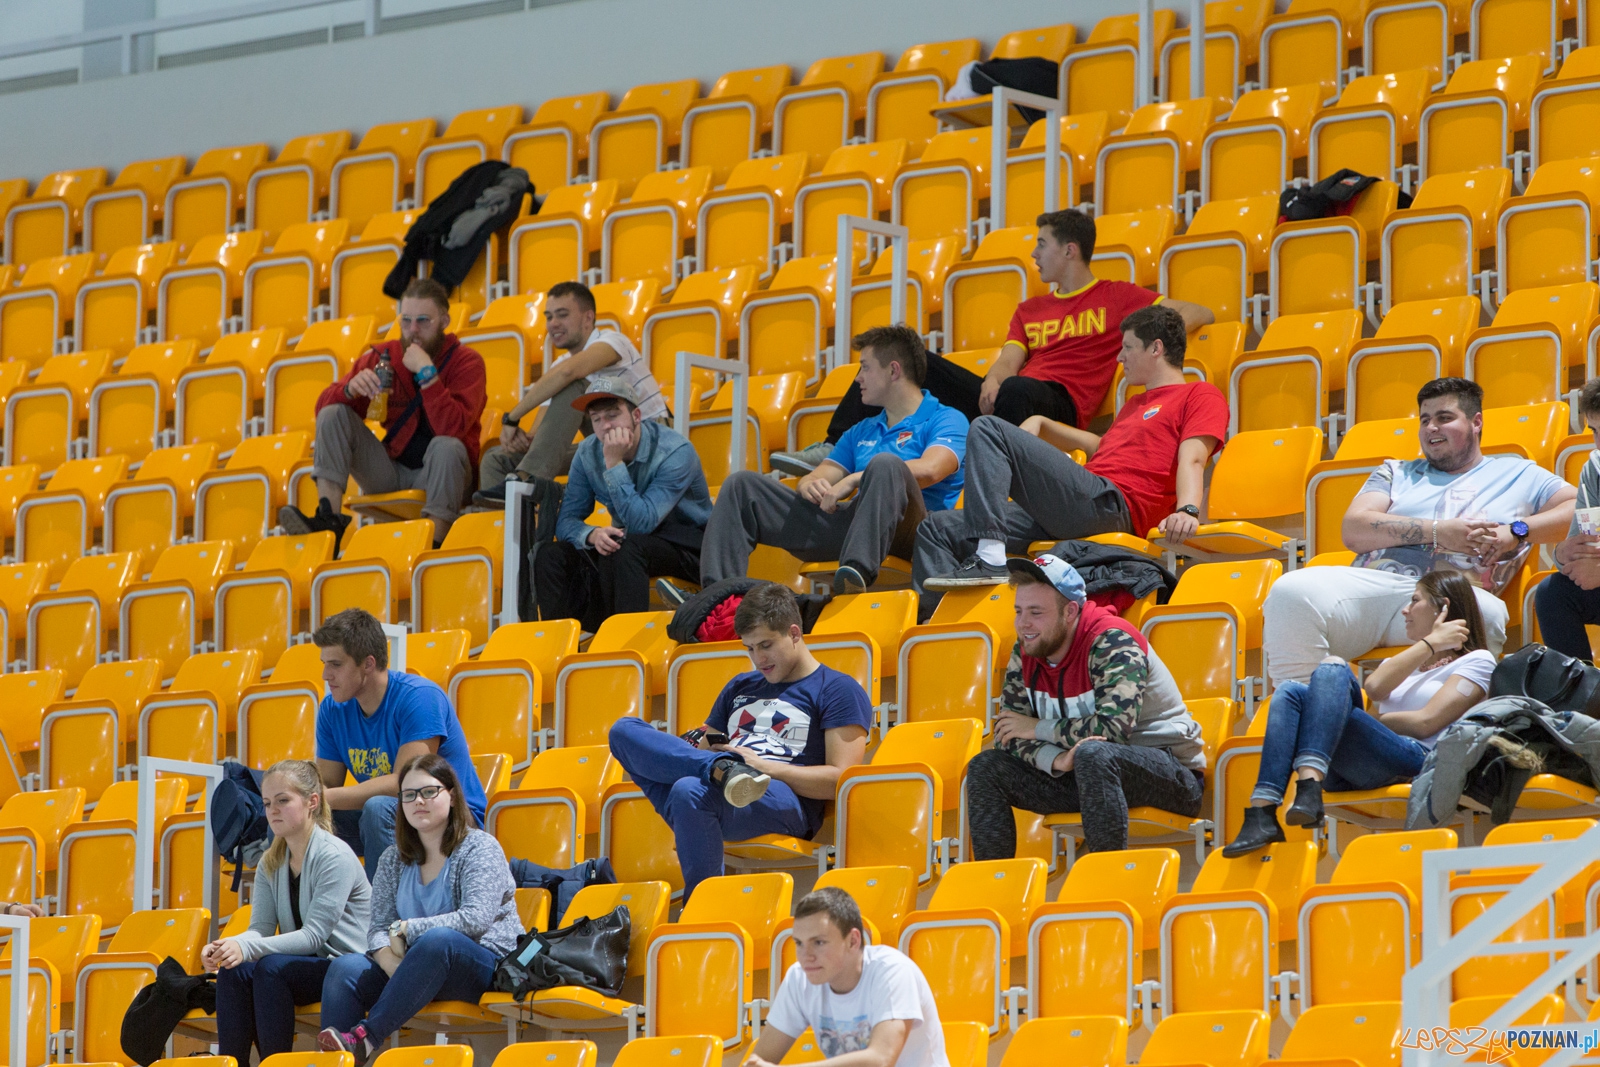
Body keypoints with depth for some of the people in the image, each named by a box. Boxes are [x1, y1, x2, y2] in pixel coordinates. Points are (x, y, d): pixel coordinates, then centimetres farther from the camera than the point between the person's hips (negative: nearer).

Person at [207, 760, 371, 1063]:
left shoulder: (335, 857, -15)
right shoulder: (270, 865, 9)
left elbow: (314, 935, -21)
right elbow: (261, 928, 0)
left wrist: (247, 947, -33)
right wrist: (228, 946, -24)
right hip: (304, 964, 7)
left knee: (272, 967, -30)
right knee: (233, 969, -18)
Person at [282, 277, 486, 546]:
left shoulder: (466, 362, -11)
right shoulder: (383, 356, 1)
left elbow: (453, 429, -28)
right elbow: (323, 405, 0)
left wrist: (426, 372, -31)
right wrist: (350, 389, -22)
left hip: (442, 474, -4)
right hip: (392, 471, 4)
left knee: (447, 447, -36)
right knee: (333, 415, -9)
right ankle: (329, 521, -22)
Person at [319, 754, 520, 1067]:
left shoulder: (480, 848, -3)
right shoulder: (394, 859, 13)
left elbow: (476, 919, -18)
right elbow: (378, 929, 4)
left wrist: (405, 930, -15)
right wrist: (394, 964, -19)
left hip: (487, 968, -5)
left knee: (437, 940, -38)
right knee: (345, 968, -21)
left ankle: (363, 1038, -42)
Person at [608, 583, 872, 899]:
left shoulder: (838, 691, 9)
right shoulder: (741, 688, 32)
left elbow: (840, 780, -3)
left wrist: (763, 766, -10)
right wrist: (699, 748, 5)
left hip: (786, 800, -7)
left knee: (691, 792, -39)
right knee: (625, 731, -12)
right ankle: (724, 769, -34)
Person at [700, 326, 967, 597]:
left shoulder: (946, 420, 7)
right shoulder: (861, 432, 31)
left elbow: (930, 470, -14)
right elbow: (823, 476, 23)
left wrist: (854, 480, -14)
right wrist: (811, 485, -3)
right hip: (843, 521, 7)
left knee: (885, 464, -38)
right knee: (742, 485, 0)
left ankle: (857, 572, -55)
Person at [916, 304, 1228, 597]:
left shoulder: (1201, 396, 8)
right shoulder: (1136, 404, 37)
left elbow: (1191, 460, -8)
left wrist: (1187, 510, -26)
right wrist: (1041, 426, 32)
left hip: (1109, 503, -10)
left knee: (987, 429, -20)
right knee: (936, 532, 2)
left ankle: (989, 559, -31)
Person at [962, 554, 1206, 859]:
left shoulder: (1111, 643, -20)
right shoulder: (1025, 652, 1)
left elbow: (1113, 728, -31)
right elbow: (1008, 738, -2)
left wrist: (1039, 729, -17)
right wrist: (1055, 760, -24)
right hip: (1086, 776, 7)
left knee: (1093, 754, -38)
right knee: (986, 767, -4)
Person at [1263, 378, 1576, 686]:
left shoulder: (1519, 475, 24)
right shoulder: (1397, 473, 30)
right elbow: (1354, 531, 13)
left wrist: (1516, 532, -3)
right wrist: (1437, 532, -1)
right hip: (1369, 581, 2)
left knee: (1486, 613, -41)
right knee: (1292, 591, -30)